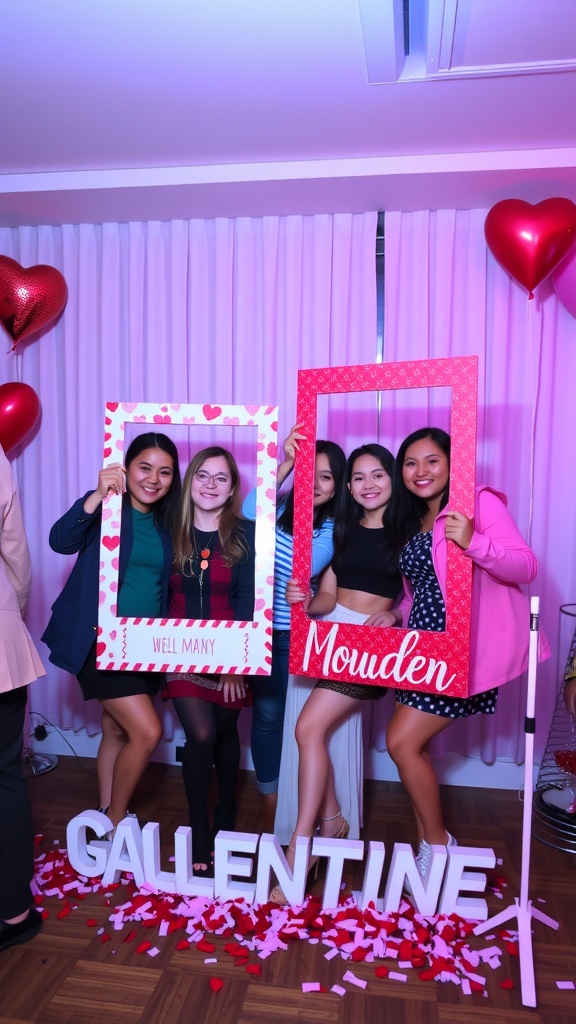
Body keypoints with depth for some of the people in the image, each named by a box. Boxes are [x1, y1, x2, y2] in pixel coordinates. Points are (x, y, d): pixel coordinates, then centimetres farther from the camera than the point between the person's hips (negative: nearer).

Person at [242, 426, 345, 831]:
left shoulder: (334, 528, -7)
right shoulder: (281, 505, -3)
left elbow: (305, 567, -21)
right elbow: (249, 515, -25)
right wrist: (286, 463, -27)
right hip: (261, 628, 1)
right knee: (267, 713, 11)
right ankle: (271, 798, 30)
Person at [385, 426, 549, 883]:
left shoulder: (479, 502, -9)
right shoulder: (410, 521, 14)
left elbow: (526, 567, -19)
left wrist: (473, 542, -33)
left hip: (466, 646, -7)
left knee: (402, 742, -6)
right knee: (412, 744, 6)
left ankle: (438, 842, 17)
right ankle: (429, 845, 24)